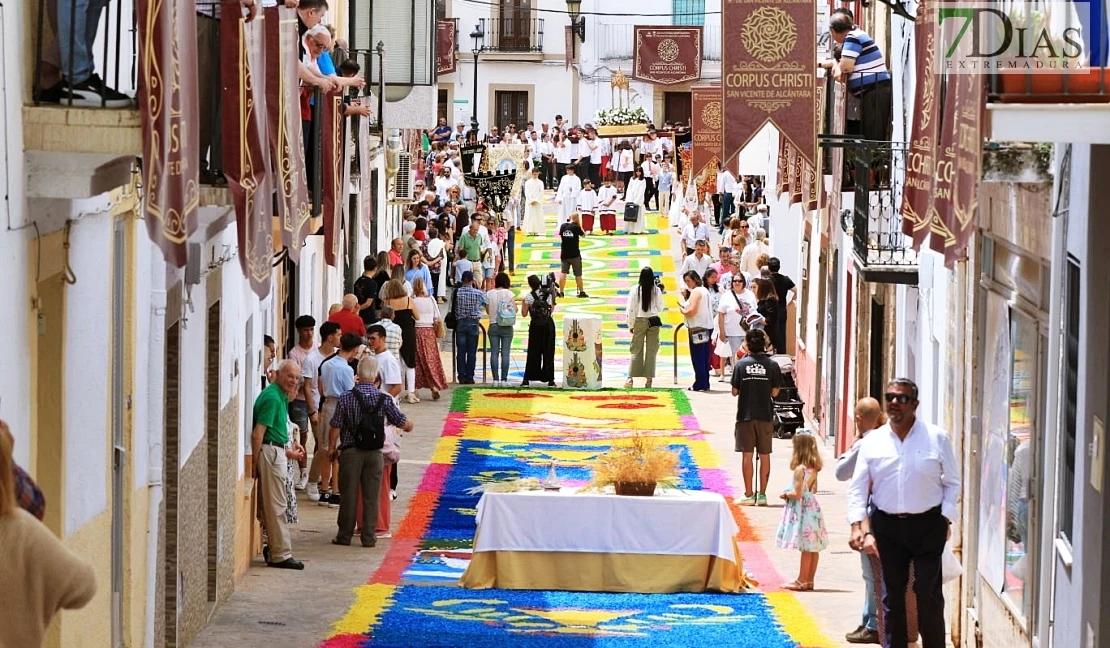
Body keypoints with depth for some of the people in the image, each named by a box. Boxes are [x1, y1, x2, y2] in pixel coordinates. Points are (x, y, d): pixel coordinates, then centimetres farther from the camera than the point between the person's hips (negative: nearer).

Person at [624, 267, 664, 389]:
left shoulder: (635, 290, -7)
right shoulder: (656, 290, -4)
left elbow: (630, 309, -6)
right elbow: (660, 308, 5)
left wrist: (631, 325, 4)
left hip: (639, 321, -1)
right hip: (654, 321, 1)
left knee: (636, 350, 5)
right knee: (651, 351, 7)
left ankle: (630, 378, -3)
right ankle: (648, 379, 6)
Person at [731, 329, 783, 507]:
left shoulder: (741, 364, -5)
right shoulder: (772, 365, -3)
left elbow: (735, 391, -2)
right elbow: (774, 392, -1)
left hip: (745, 415, -1)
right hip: (765, 416, 1)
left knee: (747, 455, 3)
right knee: (764, 455, 8)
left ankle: (749, 494, 3)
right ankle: (762, 494, 8)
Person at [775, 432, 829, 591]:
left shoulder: (800, 469, -18)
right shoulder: (813, 469, 7)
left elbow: (797, 494, -20)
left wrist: (785, 494, -1)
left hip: (801, 510, -9)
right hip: (812, 508, 9)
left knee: (806, 548, -5)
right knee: (813, 548, 10)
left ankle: (801, 581, 0)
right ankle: (809, 581, 17)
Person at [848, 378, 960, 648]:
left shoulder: (937, 438, -1)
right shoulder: (873, 442, 3)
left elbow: (952, 483, 4)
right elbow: (857, 488, 4)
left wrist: (945, 519, -7)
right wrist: (858, 527, -7)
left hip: (927, 525, -2)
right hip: (887, 526, 2)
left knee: (929, 595, -2)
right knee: (892, 596, 8)